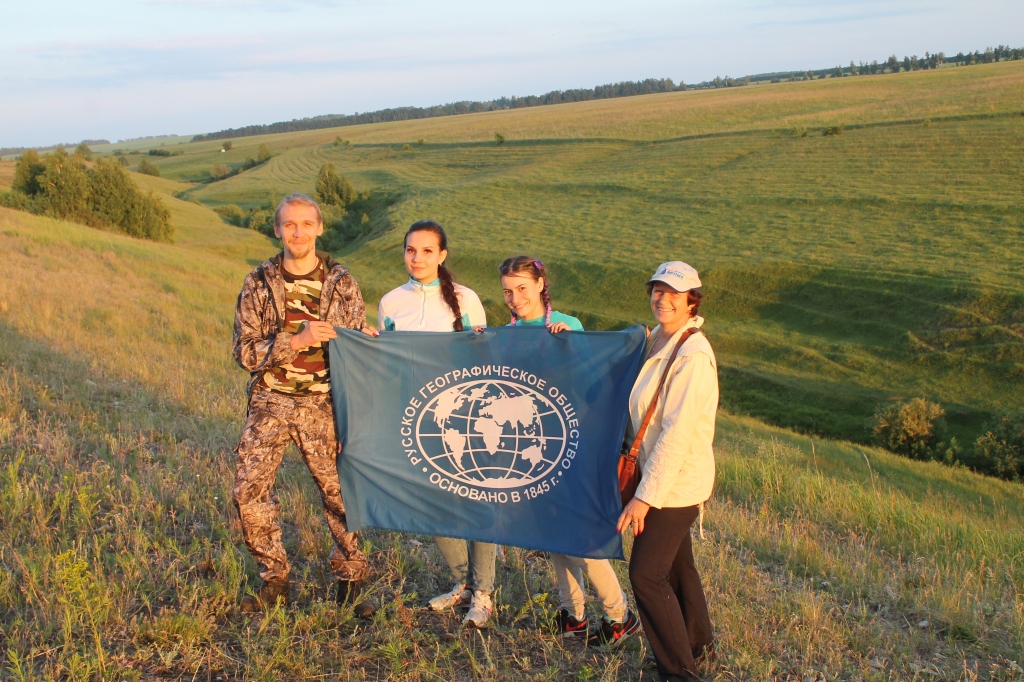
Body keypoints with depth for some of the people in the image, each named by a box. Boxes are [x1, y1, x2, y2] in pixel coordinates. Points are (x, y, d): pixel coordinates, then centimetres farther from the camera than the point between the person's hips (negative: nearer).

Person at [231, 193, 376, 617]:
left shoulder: (341, 283, 0)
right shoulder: (259, 283, 1)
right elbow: (245, 351, -5)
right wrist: (297, 340, -21)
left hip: (324, 404, -1)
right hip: (271, 402, 1)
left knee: (339, 491, 3)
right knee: (249, 491, -4)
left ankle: (349, 582, 23)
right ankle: (274, 580, 16)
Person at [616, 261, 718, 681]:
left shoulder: (693, 356, -22)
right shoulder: (656, 342, 5)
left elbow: (677, 434, -25)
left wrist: (645, 496, -24)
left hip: (678, 481, -9)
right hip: (658, 473, 9)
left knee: (646, 573, -4)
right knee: (675, 564, 22)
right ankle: (699, 645, 42)